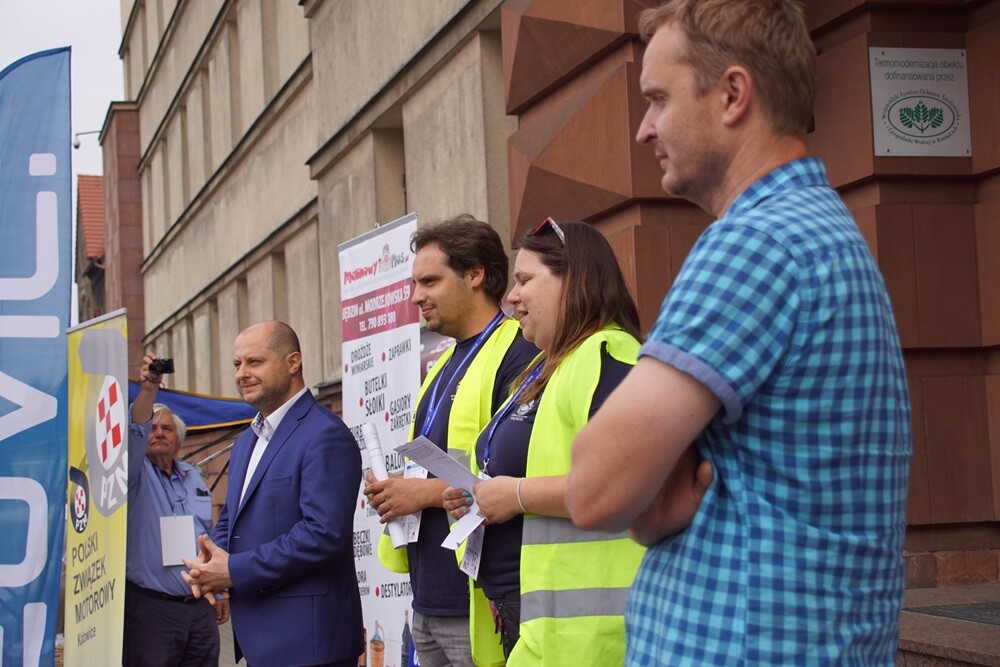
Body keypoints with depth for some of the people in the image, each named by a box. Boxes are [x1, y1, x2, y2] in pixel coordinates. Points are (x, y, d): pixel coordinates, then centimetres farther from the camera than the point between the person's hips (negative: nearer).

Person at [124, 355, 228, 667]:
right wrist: (148, 389, -36)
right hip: (151, 607, -5)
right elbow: (134, 432, -21)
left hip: (200, 607, 5)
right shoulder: (137, 473, 0)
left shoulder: (194, 478, 17)